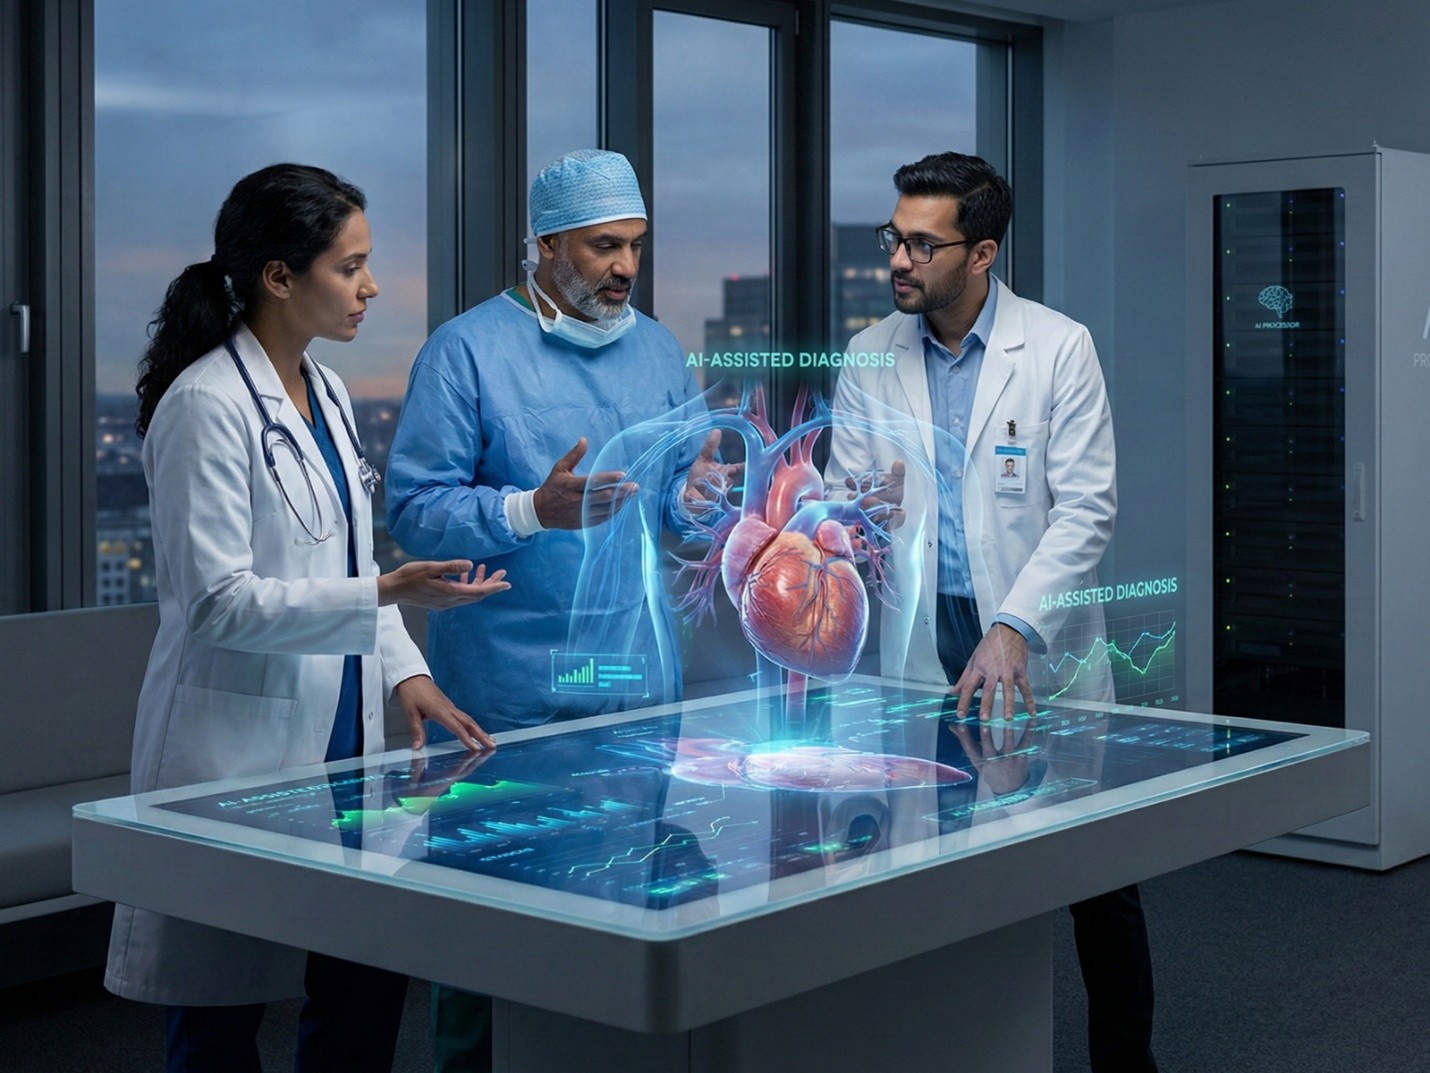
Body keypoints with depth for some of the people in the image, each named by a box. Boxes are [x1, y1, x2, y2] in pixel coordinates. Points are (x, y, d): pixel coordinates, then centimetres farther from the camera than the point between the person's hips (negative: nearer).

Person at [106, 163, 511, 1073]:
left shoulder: (328, 393, 12)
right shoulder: (207, 405, -14)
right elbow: (218, 601, -18)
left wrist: (405, 671, 6)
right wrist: (389, 594, -23)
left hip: (339, 741, 8)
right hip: (241, 751, -8)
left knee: (372, 983, 8)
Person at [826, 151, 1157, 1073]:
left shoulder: (1058, 347, -4)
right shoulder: (872, 359, 5)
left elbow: (1087, 510, -8)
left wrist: (1015, 631, -18)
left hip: (1039, 649, -2)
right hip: (922, 649, 2)